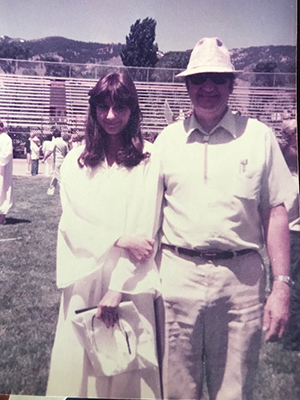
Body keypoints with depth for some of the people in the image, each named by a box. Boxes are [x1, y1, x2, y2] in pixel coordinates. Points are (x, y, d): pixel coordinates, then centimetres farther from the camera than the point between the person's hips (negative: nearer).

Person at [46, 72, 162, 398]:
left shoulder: (150, 160, -3)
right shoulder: (76, 160, 5)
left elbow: (145, 228, -8)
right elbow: (71, 222, -1)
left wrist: (118, 287, -14)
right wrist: (119, 240, -14)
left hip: (130, 281, -2)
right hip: (84, 279, 2)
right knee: (77, 360, 8)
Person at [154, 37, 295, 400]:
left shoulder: (258, 136, 2)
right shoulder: (167, 139, 6)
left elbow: (275, 213, 2)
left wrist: (282, 284, -3)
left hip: (241, 277, -1)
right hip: (177, 273, 2)